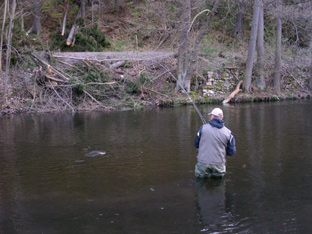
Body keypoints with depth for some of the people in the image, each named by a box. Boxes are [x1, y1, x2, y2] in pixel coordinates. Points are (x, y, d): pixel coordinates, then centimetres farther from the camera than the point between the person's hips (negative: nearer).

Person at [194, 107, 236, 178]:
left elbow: (196, 144, 9)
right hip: (219, 164, 1)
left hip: (203, 163, 0)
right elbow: (232, 152, 6)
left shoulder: (203, 128, -2)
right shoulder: (228, 132, 0)